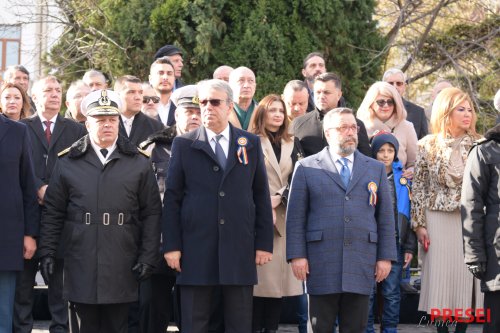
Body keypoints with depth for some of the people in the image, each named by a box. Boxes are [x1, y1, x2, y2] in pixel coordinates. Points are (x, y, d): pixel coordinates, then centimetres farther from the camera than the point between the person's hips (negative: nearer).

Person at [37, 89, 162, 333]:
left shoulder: (139, 164, 7)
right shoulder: (67, 163, 8)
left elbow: (151, 213, 5)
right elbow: (53, 212, 8)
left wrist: (148, 257, -2)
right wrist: (47, 253, 1)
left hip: (122, 266, 0)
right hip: (81, 265, 0)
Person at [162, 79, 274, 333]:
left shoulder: (251, 144, 9)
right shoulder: (183, 145, 5)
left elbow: (261, 196, 9)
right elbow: (172, 197, 3)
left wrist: (264, 243, 3)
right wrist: (171, 245, -3)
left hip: (240, 250, 1)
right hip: (196, 251, -1)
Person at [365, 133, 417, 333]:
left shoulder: (403, 179, 7)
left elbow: (409, 215, 8)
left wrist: (410, 247, 3)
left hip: (396, 243, 2)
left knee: (392, 292, 5)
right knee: (368, 291, 1)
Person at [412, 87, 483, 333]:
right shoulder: (428, 146, 1)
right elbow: (418, 186, 2)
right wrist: (419, 224, -3)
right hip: (438, 220, -1)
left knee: (466, 276, 1)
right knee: (440, 277, -1)